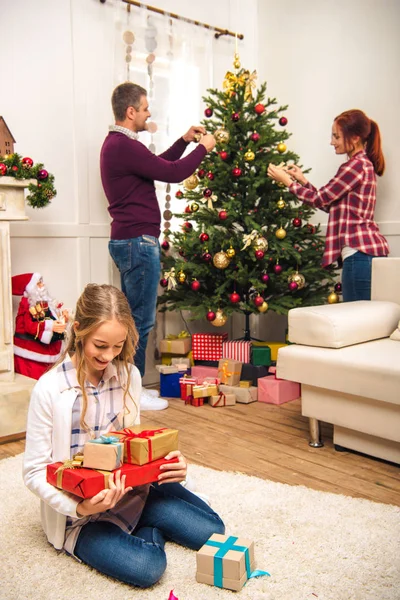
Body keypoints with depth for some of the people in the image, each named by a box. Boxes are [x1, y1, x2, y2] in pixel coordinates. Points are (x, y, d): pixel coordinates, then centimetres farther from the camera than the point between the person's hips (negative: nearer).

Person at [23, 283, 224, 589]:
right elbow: (35, 472, -12)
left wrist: (165, 463, -13)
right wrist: (79, 507, -29)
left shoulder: (129, 375, -4)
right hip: (80, 512, -4)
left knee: (212, 531, -7)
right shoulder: (50, 389, -18)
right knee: (146, 566, -26)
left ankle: (148, 527, 15)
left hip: (132, 488, 4)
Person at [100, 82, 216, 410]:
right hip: (138, 242, -11)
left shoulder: (117, 144, 16)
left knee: (133, 317, 15)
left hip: (129, 241, 11)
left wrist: (185, 141, 18)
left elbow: (158, 165, 24)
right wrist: (203, 148, -2)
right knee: (141, 321, -4)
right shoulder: (124, 146, -17)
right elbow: (173, 173, -17)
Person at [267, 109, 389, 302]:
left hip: (360, 253, -10)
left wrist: (286, 180, 1)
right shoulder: (364, 164, 21)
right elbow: (329, 204, 21)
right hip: (369, 249, 10)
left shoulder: (355, 166, -11)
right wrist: (302, 180, 17)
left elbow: (319, 199, -8)